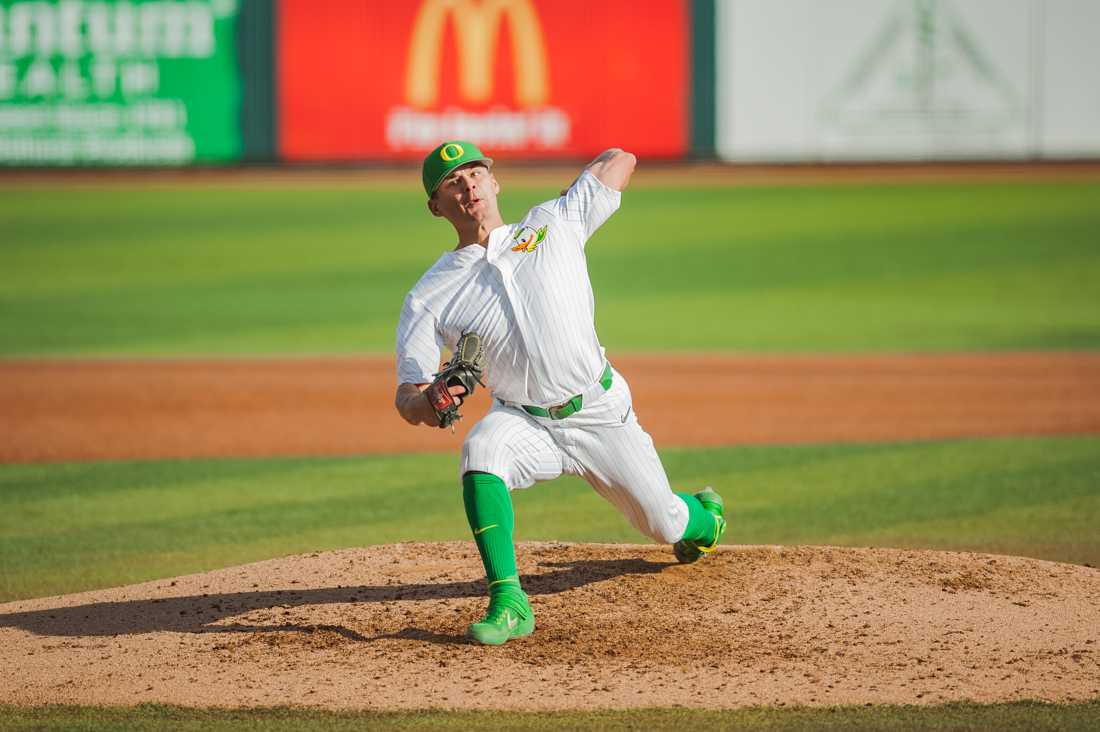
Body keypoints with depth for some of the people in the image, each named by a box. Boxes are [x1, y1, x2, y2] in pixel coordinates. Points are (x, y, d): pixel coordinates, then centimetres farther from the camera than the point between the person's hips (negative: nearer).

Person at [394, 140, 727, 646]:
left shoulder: (554, 224, 0)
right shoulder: (430, 296, -3)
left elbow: (620, 161, 9)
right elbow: (407, 397, -8)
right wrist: (428, 403, -32)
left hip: (601, 414, 1)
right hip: (524, 423, -1)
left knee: (666, 525, 8)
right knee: (481, 449, -35)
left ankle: (705, 517, 49)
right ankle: (508, 604, -36)